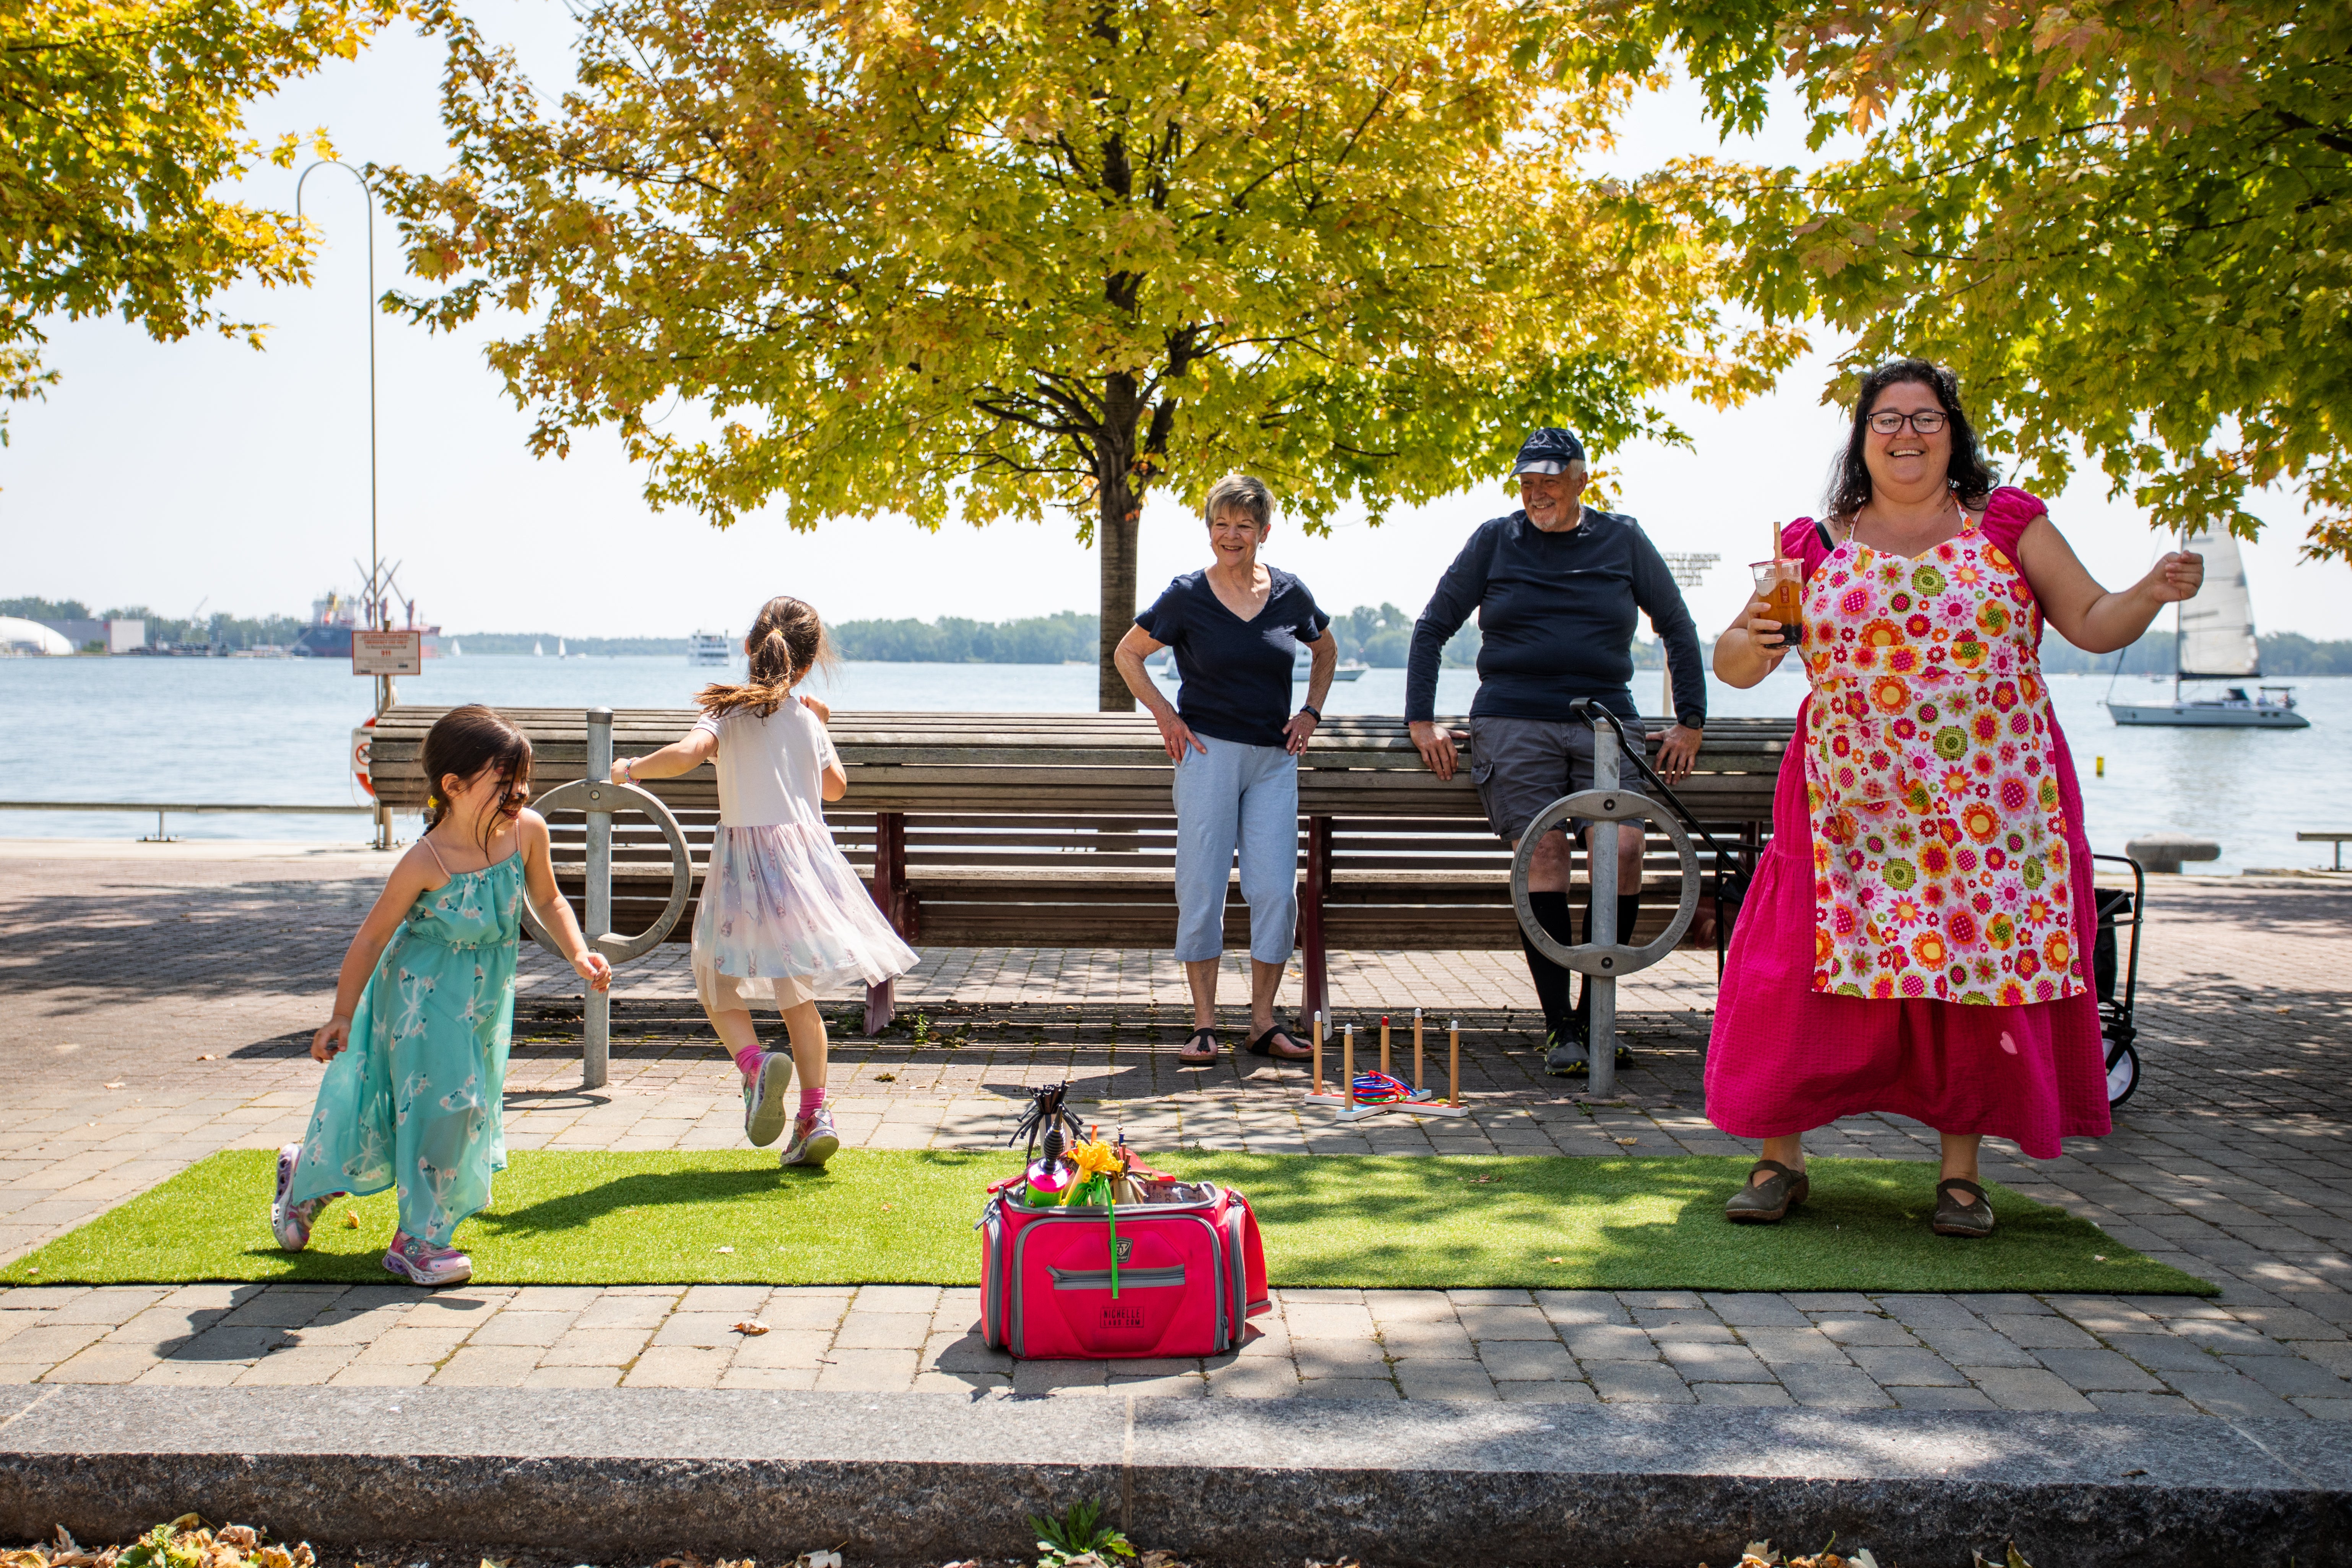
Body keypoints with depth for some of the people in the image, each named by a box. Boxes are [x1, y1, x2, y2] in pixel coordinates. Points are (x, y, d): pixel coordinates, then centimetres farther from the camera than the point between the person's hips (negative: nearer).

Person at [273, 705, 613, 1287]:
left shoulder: (528, 832, -14)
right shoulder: (426, 862, -26)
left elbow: (547, 900, 6)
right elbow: (373, 936, -14)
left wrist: (579, 955, -9)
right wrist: (341, 1017, -9)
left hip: (484, 998, 6)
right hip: (423, 998, -6)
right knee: (440, 1100, -10)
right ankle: (418, 1240, 10)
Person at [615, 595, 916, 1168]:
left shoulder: (728, 711, -8)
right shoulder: (808, 719, 5)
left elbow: (687, 754, -26)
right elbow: (836, 787, 17)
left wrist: (632, 769, -9)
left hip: (744, 862, -4)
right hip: (805, 855, 4)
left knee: (719, 988, 11)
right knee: (798, 995, 13)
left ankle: (755, 1065, -18)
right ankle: (815, 1115, 5)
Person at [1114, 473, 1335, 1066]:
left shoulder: (1289, 593, 6)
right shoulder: (1188, 595, -2)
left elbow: (1326, 650, 25)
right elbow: (1127, 654, 9)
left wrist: (1311, 712, 12)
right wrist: (1165, 715, 1)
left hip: (1274, 758, 2)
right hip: (1209, 751, -2)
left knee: (1277, 891, -3)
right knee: (1202, 889, -3)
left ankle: (1264, 1023, 9)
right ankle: (1204, 1027, 5)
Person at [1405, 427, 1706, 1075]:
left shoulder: (1623, 540, 10)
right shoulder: (1496, 540, 8)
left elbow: (1678, 629, 16)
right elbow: (1432, 627, 12)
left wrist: (1691, 722, 11)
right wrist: (1421, 720, 4)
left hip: (1605, 725, 1)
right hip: (1515, 726, -1)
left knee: (1622, 849, -16)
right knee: (1544, 857, -12)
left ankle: (1594, 1013, -2)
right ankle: (1560, 1028, -6)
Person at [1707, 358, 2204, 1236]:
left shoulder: (2008, 524, 7)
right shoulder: (1816, 546, 7)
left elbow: (2093, 625, 7)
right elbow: (1735, 664, 6)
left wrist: (2154, 593, -13)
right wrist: (1750, 644, -17)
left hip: (1991, 814, 0)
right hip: (1851, 814, 0)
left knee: (1984, 971, 1)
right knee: (1804, 977, -5)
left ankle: (1960, 1172, 14)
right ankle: (1780, 1160, 8)